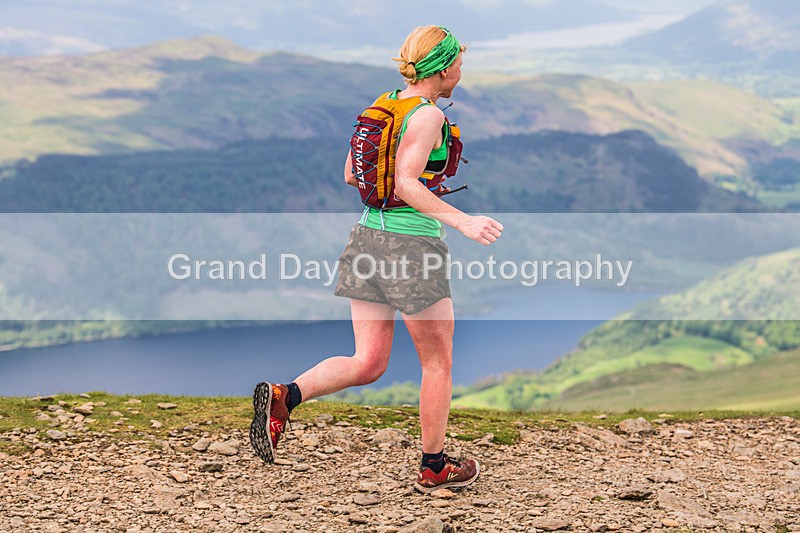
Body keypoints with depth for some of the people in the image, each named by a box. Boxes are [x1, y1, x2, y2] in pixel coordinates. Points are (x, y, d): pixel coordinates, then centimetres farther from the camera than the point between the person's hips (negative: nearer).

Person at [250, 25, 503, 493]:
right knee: (439, 362, 10)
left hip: (369, 235, 8)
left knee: (368, 364, 9)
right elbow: (406, 184, -25)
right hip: (412, 245, -8)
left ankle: (284, 397, -13)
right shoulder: (428, 116, -14)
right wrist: (462, 221, -28)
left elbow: (351, 175, 14)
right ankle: (435, 468, 22)